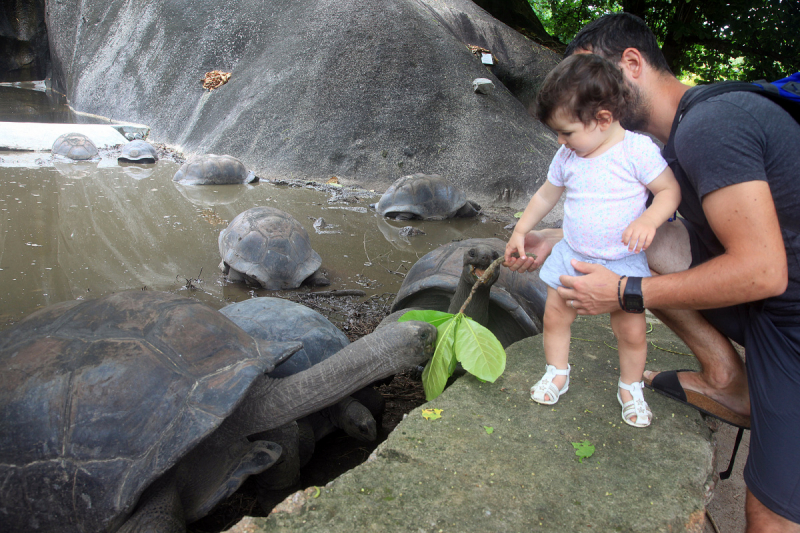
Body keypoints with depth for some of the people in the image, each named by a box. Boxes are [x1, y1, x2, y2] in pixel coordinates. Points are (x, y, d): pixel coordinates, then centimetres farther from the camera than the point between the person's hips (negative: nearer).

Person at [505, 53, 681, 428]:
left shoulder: (638, 149, -15)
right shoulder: (567, 157, 0)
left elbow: (670, 190, -11)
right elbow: (546, 194, 13)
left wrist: (649, 219, -29)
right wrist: (520, 231, 16)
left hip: (622, 263, -4)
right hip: (572, 257, 4)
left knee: (632, 330, 2)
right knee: (555, 316, 6)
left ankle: (631, 388, 27)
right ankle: (556, 373, 30)